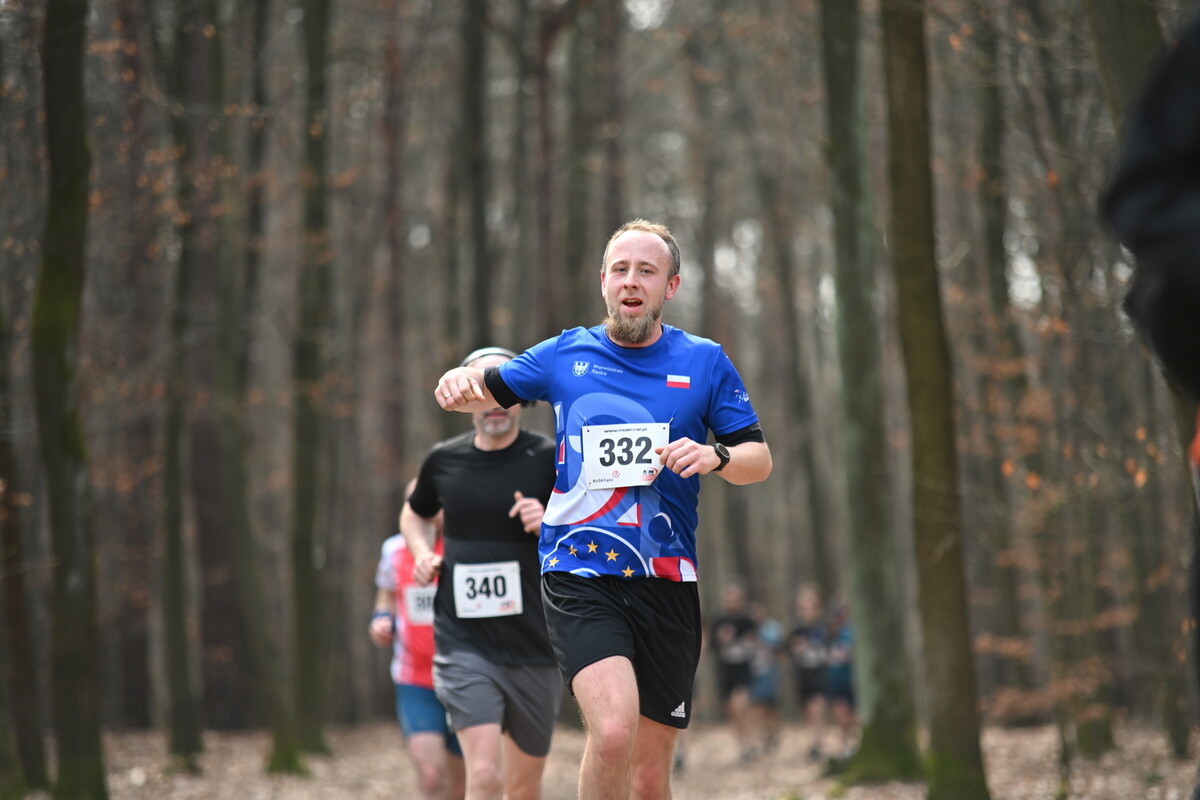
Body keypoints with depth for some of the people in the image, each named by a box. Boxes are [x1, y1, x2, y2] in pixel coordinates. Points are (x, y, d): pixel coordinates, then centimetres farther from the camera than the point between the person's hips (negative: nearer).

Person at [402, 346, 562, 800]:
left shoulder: (549, 460, -3)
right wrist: (423, 553, 5)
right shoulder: (443, 460, 4)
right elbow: (415, 515, 26)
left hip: (535, 644, 0)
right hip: (464, 645, 0)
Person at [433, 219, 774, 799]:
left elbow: (759, 458, 9)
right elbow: (489, 392, 21)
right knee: (613, 729, -27)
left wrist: (715, 457, -14)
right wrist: (460, 381, -3)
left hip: (666, 583, 2)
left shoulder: (705, 363, 8)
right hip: (579, 575, -2)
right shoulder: (565, 354, 8)